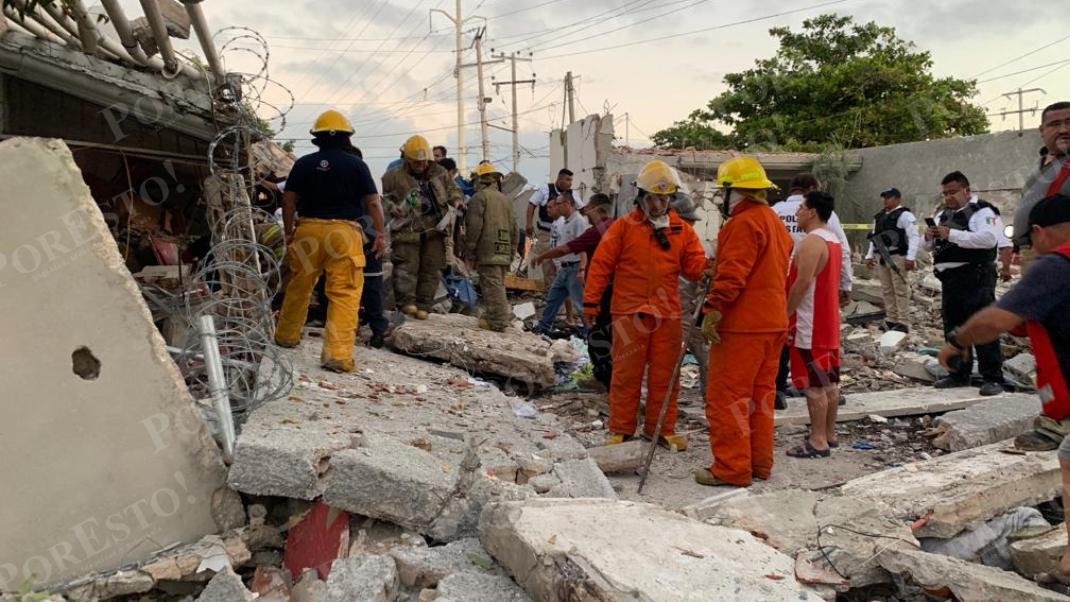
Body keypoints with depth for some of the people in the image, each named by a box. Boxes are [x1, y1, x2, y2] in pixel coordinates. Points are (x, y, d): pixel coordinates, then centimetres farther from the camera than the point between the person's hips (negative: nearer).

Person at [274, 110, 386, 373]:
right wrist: (381, 234, 5)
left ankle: (286, 336, 35)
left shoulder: (303, 163, 7)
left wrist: (289, 232, 17)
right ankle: (337, 355, -8)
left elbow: (288, 200, 7)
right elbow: (373, 202, -2)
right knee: (344, 294, -3)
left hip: (308, 229, 3)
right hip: (344, 232, -3)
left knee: (299, 285, 19)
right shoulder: (356, 164, 1)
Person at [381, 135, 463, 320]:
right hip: (407, 229, -3)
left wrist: (456, 199, 0)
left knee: (432, 268, 4)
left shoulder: (439, 173, 11)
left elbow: (452, 188, 21)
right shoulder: (395, 175, 0)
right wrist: (391, 207, -15)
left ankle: (423, 305, 11)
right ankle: (406, 301, -8)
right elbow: (383, 195, 4)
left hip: (434, 230, 4)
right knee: (406, 266, -11)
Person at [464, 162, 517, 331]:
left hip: (487, 252, -7)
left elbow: (474, 227, -11)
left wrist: (469, 253, -7)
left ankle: (498, 321, -11)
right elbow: (514, 229, 20)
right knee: (498, 284, 15)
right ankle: (504, 314, 17)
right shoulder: (505, 199, 21)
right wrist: (511, 253, 23)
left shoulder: (479, 197, -3)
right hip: (503, 252, 7)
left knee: (492, 284, -8)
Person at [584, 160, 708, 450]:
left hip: (668, 315, 3)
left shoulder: (682, 230, 9)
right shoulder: (623, 227, -1)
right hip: (629, 314, -3)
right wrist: (591, 301, -5)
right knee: (626, 373, 3)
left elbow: (695, 266, 6)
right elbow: (601, 264, -1)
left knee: (665, 375, 9)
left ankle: (662, 429, 21)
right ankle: (621, 429, 14)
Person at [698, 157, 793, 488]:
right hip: (773, 322, 10)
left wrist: (713, 309, -23)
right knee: (760, 395, 15)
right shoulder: (774, 221, 18)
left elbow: (732, 273, -23)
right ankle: (759, 463, 23)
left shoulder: (744, 222, -14)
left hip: (741, 324, -10)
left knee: (726, 398, -3)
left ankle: (731, 469, 1)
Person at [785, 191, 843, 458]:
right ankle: (829, 434, 22)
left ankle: (818, 442, -2)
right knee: (829, 380, 14)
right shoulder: (833, 240, 15)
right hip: (828, 321, 10)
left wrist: (785, 314, -17)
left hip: (809, 324, -10)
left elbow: (803, 282, -24)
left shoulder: (811, 242, -17)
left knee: (814, 384, -6)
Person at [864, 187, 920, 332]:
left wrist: (910, 258, -21)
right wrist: (869, 256, 15)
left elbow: (914, 237, -14)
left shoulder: (905, 215, -8)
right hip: (881, 257, 8)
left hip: (897, 257, -8)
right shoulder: (879, 216, 16)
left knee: (901, 290, -4)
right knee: (886, 290, 11)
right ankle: (892, 320, 19)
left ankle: (903, 323, -1)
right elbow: (874, 237, 21)